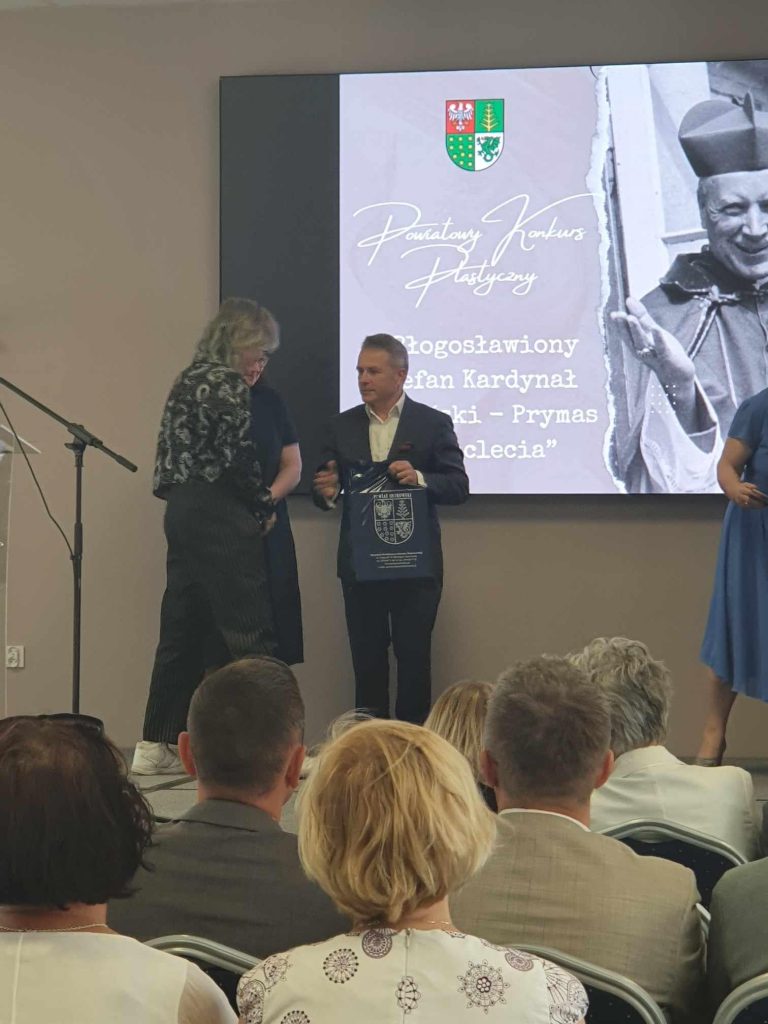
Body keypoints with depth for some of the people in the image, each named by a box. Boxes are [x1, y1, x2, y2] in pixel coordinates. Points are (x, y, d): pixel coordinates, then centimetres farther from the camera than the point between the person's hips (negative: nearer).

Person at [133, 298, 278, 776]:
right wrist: (265, 507, -3)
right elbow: (238, 460, -15)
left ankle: (157, 745, 14)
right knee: (248, 628, -6)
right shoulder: (226, 384, -11)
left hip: (183, 513, 9)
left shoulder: (190, 378, 17)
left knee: (184, 627, 11)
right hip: (221, 517, -9)